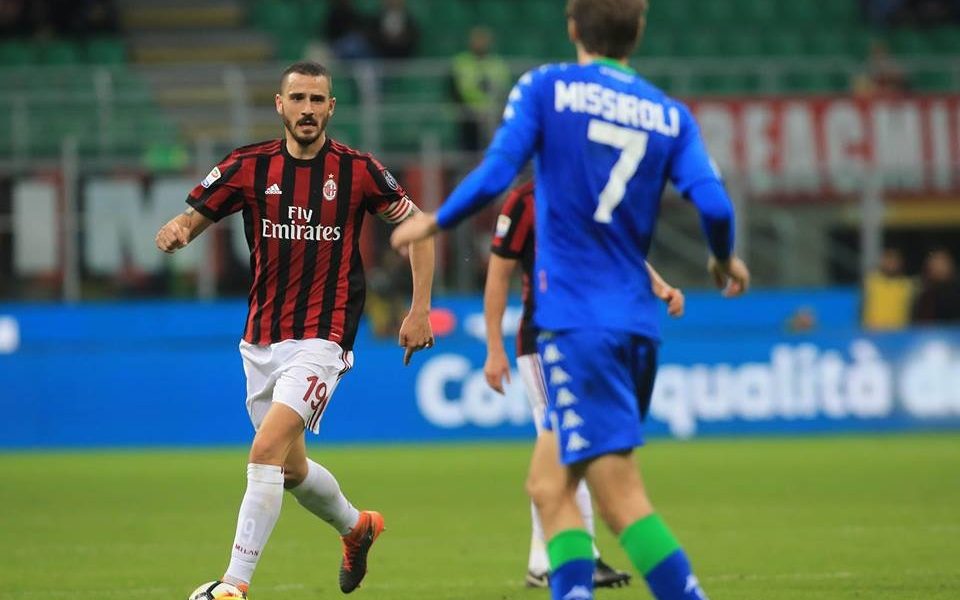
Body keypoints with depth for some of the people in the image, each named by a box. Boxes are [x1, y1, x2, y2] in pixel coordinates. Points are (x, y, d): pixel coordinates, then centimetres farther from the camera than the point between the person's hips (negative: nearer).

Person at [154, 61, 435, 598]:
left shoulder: (358, 170, -6)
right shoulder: (249, 166, 1)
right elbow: (194, 217, 3)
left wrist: (420, 310, -2)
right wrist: (177, 230, -22)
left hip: (322, 341, -5)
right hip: (261, 341, 5)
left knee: (266, 451, -22)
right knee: (290, 467, 18)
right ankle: (357, 527, 48)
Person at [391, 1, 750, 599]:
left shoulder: (544, 89, -1)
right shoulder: (670, 115, 8)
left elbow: (495, 175, -11)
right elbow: (714, 205, -5)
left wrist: (434, 223, 5)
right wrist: (725, 260, 16)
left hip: (577, 320, -5)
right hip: (637, 323, 5)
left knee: (623, 500, -9)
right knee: (548, 483, 16)